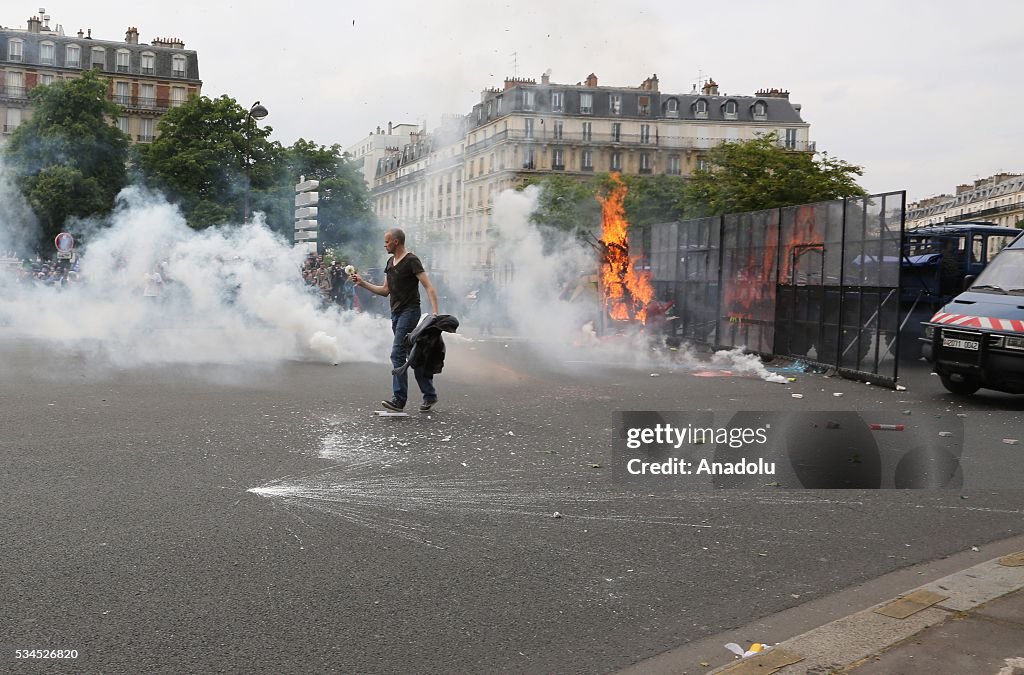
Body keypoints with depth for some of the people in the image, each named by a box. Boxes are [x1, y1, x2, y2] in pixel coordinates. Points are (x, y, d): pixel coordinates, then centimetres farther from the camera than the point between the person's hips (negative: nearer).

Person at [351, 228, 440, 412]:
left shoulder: (411, 260, -10)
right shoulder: (390, 262, 16)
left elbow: (429, 288, -15)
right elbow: (385, 290, 22)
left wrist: (435, 312, -25)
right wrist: (362, 283, 14)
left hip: (409, 312, -9)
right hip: (396, 313, 9)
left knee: (398, 354, -15)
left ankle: (399, 399, -13)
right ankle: (429, 395, 17)